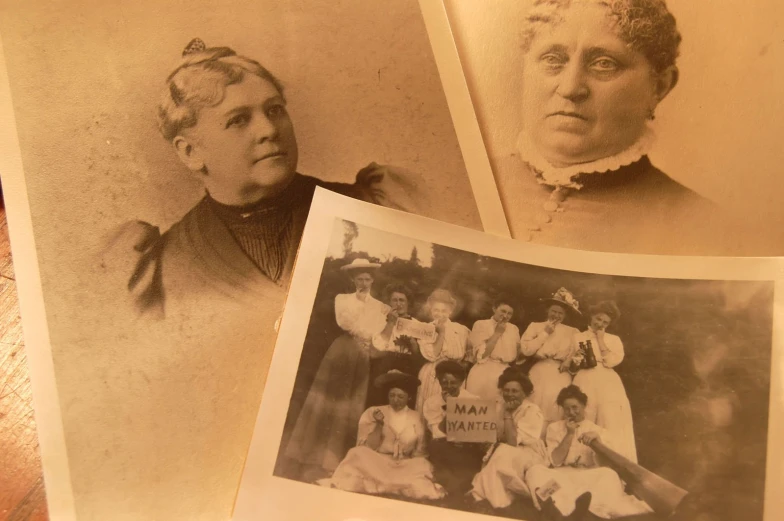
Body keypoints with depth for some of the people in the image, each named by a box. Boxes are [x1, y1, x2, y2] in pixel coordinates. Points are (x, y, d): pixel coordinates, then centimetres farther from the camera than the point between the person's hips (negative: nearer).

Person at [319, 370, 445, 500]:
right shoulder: (373, 413, 1)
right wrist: (379, 425, -18)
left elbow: (419, 451, 6)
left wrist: (406, 464, -15)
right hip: (375, 463, -1)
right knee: (358, 453, -28)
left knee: (422, 466, -30)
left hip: (405, 467, 2)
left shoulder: (415, 418, 4)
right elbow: (368, 449, -3)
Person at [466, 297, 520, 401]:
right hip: (484, 373, -4)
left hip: (505, 375, 4)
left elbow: (517, 356, 19)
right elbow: (481, 354, -12)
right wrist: (497, 333, -10)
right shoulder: (481, 325, -2)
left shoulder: (514, 329, 12)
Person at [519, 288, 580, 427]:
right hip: (539, 373, 0)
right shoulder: (535, 326, 10)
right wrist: (545, 333, -1)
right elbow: (525, 349, -3)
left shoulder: (572, 331, 12)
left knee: (555, 414, -7)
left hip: (560, 376, 0)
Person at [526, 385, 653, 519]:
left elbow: (610, 463, 3)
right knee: (536, 471, -33)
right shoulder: (554, 428, 17)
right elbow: (556, 461, 2)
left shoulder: (598, 431, 18)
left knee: (609, 474, -35)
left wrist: (597, 439, -12)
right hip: (562, 476, 0)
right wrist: (570, 434, -3)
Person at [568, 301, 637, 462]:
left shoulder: (614, 339, 14)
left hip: (608, 385, 0)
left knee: (610, 428, -8)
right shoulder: (578, 337, 12)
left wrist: (601, 340, -2)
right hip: (585, 384, 0)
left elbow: (611, 361, -4)